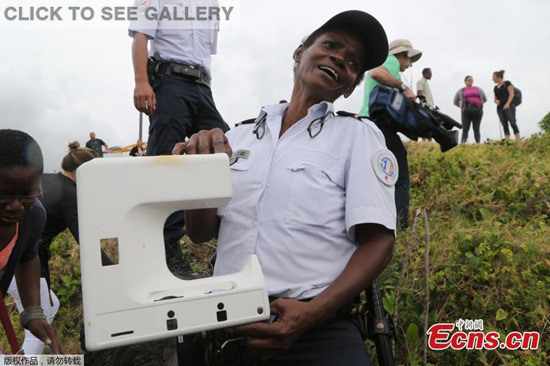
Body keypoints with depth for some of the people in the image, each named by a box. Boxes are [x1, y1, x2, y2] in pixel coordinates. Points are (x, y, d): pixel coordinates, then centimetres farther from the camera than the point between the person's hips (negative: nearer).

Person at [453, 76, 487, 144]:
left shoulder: (478, 89, 19)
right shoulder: (461, 91, 16)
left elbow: (485, 99, 26)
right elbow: (455, 102, 24)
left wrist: (478, 104, 16)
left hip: (477, 111, 1)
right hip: (466, 112, -1)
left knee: (476, 129, -2)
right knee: (465, 129, -12)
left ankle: (478, 144, -4)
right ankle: (463, 144, -18)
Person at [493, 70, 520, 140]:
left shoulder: (507, 83, 3)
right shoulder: (495, 87, 19)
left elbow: (511, 94, -6)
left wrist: (507, 104, -20)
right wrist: (496, 101, -1)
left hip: (509, 107, -6)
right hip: (500, 108, 6)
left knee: (513, 123, -13)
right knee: (505, 125, 0)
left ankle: (518, 140, -14)